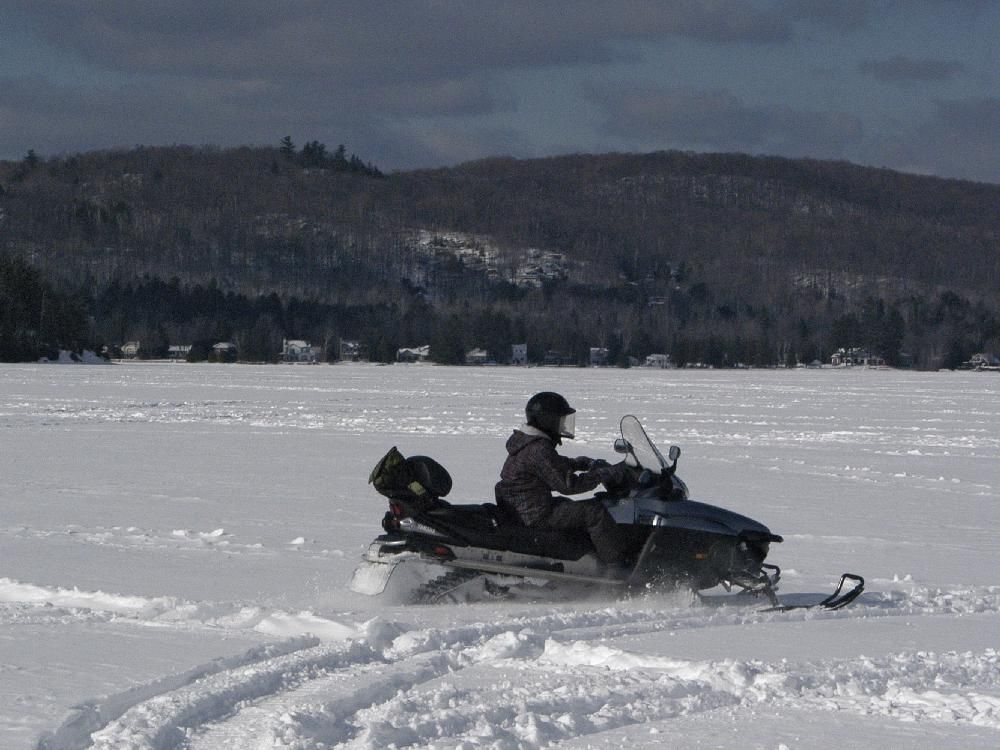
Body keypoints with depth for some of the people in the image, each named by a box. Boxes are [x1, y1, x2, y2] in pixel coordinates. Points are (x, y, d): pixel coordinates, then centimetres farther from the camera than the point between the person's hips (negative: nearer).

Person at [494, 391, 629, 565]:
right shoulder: (539, 450, -23)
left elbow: (559, 465, 24)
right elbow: (567, 484, -24)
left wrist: (586, 463, 11)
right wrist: (603, 474, -19)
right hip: (536, 517, -11)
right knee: (594, 511, -13)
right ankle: (617, 566, -15)